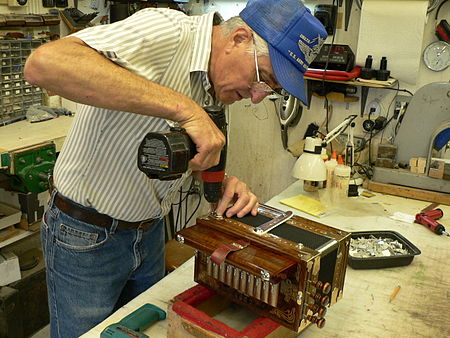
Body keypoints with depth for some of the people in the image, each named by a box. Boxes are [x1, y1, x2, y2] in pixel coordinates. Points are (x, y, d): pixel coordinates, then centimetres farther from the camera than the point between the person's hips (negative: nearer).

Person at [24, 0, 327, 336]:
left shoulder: (214, 86, -1)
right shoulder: (165, 30, -26)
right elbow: (43, 63, -41)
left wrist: (223, 182, -12)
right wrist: (183, 107, -42)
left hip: (149, 230, 7)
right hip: (86, 236, -7)